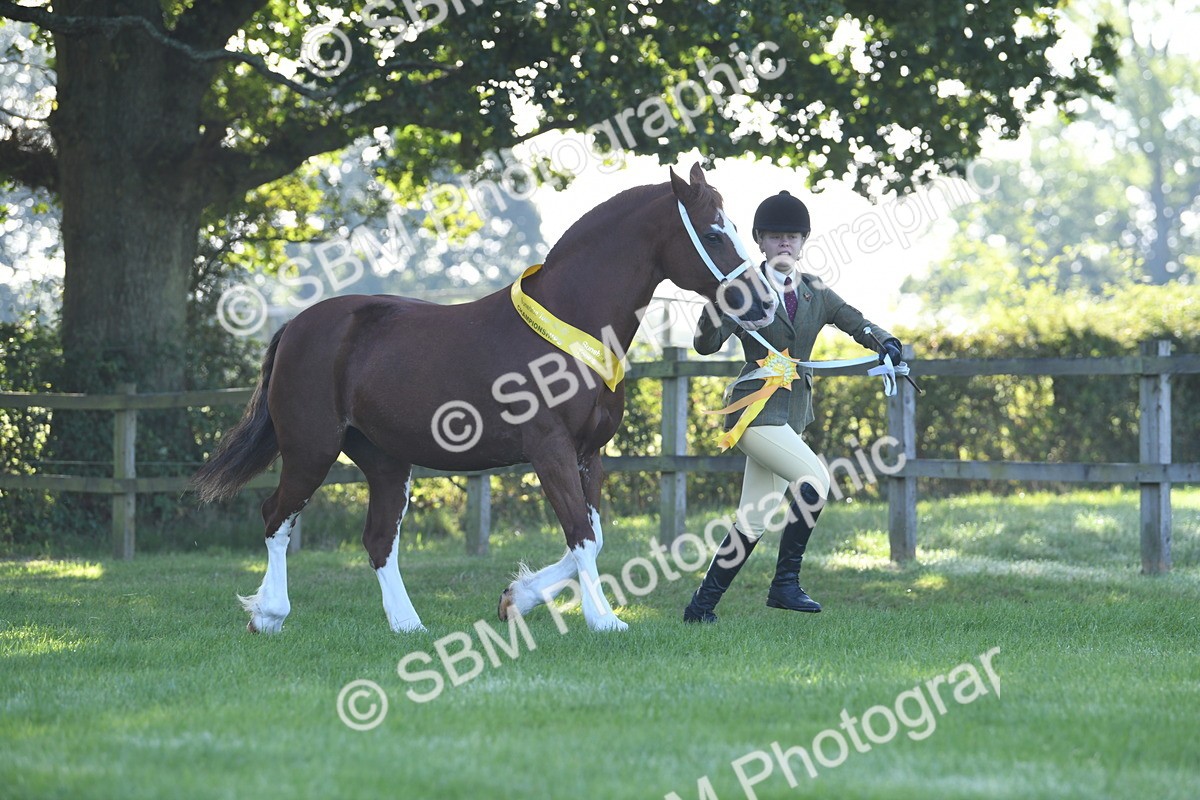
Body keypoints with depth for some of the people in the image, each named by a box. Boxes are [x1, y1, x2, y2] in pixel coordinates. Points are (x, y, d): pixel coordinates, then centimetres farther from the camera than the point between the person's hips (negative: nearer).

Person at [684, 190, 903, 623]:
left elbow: (856, 322, 4)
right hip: (756, 407, -7)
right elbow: (706, 344, -12)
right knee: (815, 478, -24)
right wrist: (714, 307, -31)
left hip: (792, 413, 7)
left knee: (752, 522, 7)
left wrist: (885, 343, -17)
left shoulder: (814, 291, 12)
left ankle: (701, 605, 14)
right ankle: (785, 583, -17)